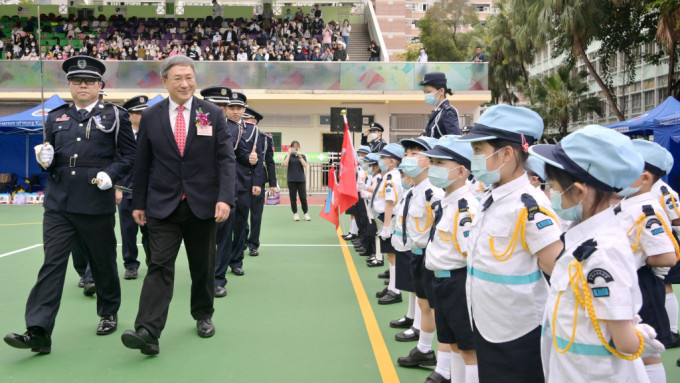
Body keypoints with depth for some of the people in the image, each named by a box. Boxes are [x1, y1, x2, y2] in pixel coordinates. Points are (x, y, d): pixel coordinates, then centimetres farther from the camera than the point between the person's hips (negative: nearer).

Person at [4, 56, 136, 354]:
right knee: (52, 264, -4)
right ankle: (38, 331, -5)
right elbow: (49, 160, 18)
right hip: (59, 203, 2)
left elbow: (130, 155, 1)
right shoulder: (55, 118, 12)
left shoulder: (115, 116, 2)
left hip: (97, 204, -2)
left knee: (103, 262, 11)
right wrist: (45, 159, -5)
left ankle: (109, 313, 32)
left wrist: (110, 174, -15)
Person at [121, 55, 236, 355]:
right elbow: (142, 163, 7)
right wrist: (138, 203, 6)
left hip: (202, 205, 1)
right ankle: (148, 333, -11)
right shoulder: (150, 117, 4)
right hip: (163, 206, 0)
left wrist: (225, 198, -14)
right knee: (159, 266, -8)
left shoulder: (213, 114, 2)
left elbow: (225, 159, -3)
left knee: (203, 268, 12)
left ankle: (203, 316, 32)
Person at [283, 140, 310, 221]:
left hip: (301, 179, 0)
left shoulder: (302, 156, 8)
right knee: (293, 198, 2)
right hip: (291, 180, 0)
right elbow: (285, 164, -12)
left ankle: (305, 213, 8)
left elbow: (305, 165, -8)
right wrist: (289, 154, -10)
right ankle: (295, 214, 10)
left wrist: (299, 156, -14)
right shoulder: (288, 156, 6)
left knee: (303, 197, -2)